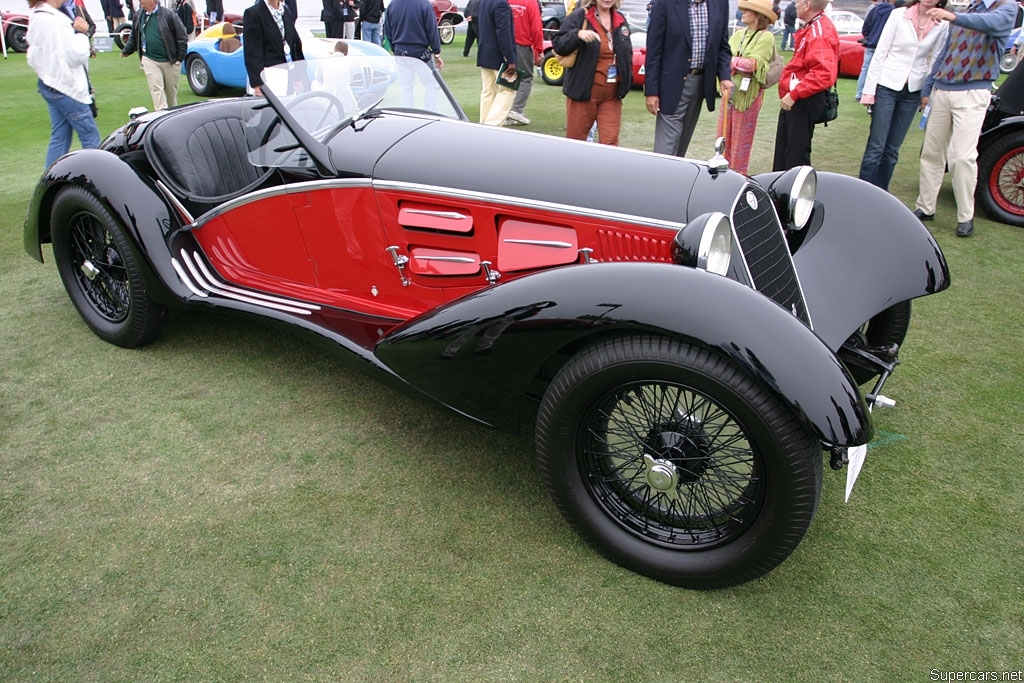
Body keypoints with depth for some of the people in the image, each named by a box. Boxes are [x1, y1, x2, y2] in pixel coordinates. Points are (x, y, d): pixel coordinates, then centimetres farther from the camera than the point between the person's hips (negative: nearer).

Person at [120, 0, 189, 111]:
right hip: (149, 59, 2)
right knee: (156, 88, -9)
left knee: (171, 89, 10)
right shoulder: (138, 15, 7)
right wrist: (126, 51, 25)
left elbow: (182, 37, -4)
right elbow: (133, 36, 21)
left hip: (170, 60, -2)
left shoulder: (168, 15, -7)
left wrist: (180, 58, -6)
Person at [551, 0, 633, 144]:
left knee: (610, 143, -2)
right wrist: (578, 34, -27)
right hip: (583, 93, -4)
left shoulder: (620, 20, 12)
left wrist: (627, 80, 11)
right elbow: (558, 44, -10)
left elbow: (627, 54, 22)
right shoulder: (579, 17, -4)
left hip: (611, 96, 4)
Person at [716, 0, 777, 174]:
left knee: (741, 140, 1)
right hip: (730, 92, 6)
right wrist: (741, 65, -15)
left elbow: (754, 64, -18)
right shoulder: (738, 34, 11)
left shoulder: (766, 37, -8)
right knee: (723, 137, 9)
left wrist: (729, 60, -15)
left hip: (748, 94, -6)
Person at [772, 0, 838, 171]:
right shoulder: (810, 28, 14)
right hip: (795, 100, 10)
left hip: (805, 102, -10)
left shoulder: (820, 32, -18)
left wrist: (794, 94, -26)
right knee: (783, 152, 18)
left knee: (796, 156, -4)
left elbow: (823, 73, -28)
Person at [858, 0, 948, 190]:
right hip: (887, 86, -3)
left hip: (913, 92, 3)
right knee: (876, 147, -5)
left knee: (892, 149, 7)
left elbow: (935, 61, 8)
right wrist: (869, 89, -8)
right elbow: (880, 53, -5)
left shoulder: (942, 25, 2)